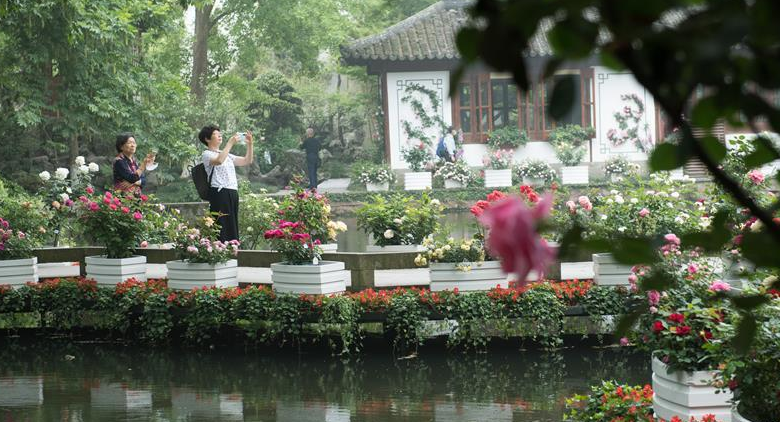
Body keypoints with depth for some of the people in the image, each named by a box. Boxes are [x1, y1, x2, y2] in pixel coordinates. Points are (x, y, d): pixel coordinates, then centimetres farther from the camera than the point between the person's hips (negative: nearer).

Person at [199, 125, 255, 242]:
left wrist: (249, 144, 12)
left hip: (233, 193, 8)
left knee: (232, 228, 5)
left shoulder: (227, 155, 25)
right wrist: (230, 143, -18)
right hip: (219, 193, -8)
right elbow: (219, 161, -21)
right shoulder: (207, 154, 1)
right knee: (221, 228, -14)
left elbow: (247, 161, 24)